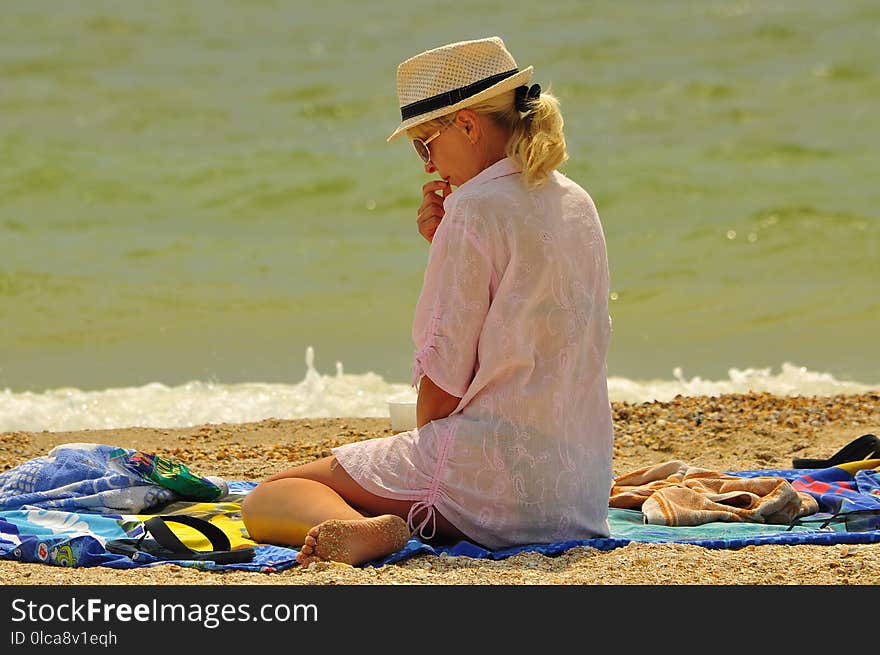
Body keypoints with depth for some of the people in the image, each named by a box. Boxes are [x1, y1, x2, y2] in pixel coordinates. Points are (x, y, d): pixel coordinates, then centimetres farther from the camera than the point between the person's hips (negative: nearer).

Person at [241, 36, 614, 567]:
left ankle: (373, 531, -29)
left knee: (266, 502, -2)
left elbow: (444, 380, -13)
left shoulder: (476, 208, -13)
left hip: (499, 476, -9)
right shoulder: (577, 203, 13)